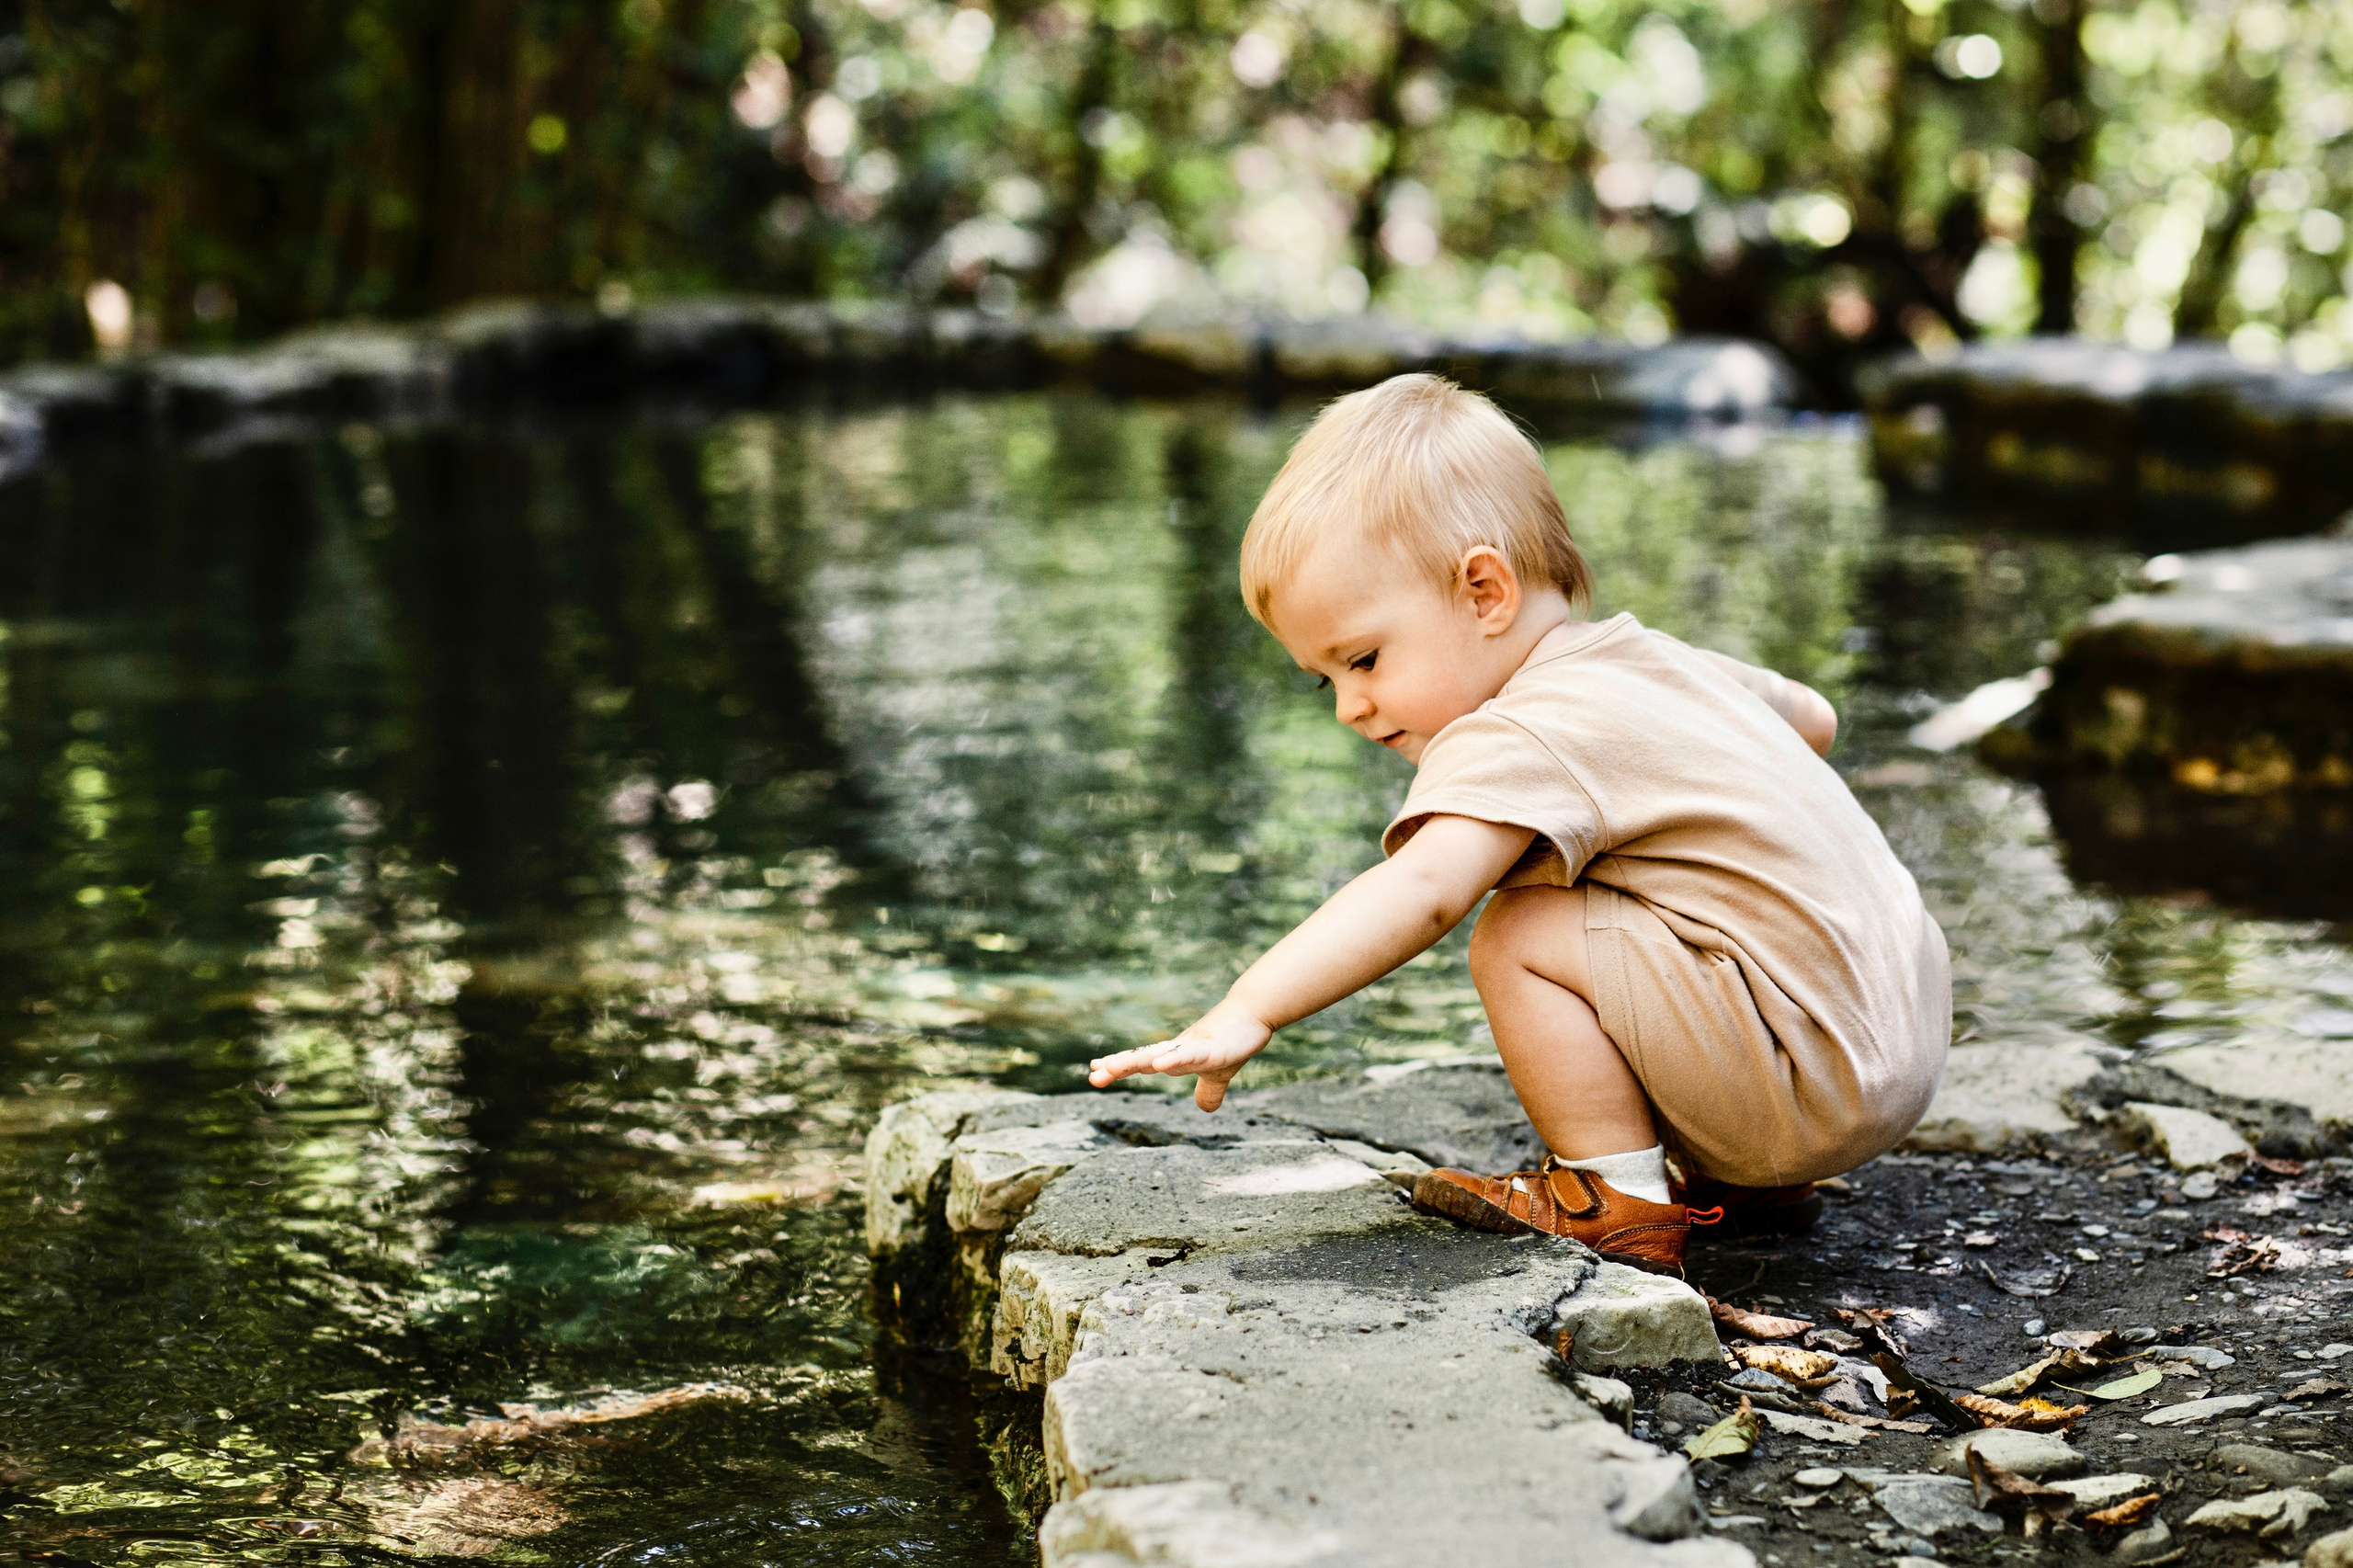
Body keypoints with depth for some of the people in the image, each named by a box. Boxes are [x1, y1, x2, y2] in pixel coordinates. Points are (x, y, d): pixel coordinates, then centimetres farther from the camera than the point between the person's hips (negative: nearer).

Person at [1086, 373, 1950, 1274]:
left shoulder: (1526, 737, -17)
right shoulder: (1657, 659, 14)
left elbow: (1421, 891, -34)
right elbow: (1811, 718, 31)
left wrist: (1247, 1011, -41)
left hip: (1819, 1084, -11)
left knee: (1520, 937, -16)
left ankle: (1620, 1200, -5)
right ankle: (1745, 1181, 23)